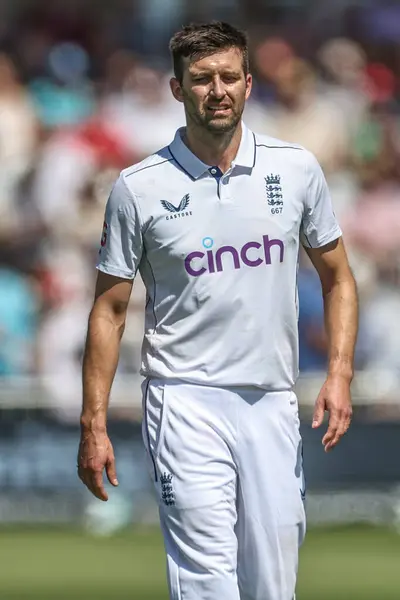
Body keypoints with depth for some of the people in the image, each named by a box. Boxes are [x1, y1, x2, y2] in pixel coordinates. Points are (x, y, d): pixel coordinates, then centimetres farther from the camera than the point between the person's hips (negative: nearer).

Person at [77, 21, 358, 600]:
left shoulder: (297, 169, 4)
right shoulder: (138, 188, -2)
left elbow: (337, 277, 14)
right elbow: (110, 309, 4)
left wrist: (340, 375, 0)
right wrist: (94, 424, 0)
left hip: (273, 403, 3)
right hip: (186, 402, -3)